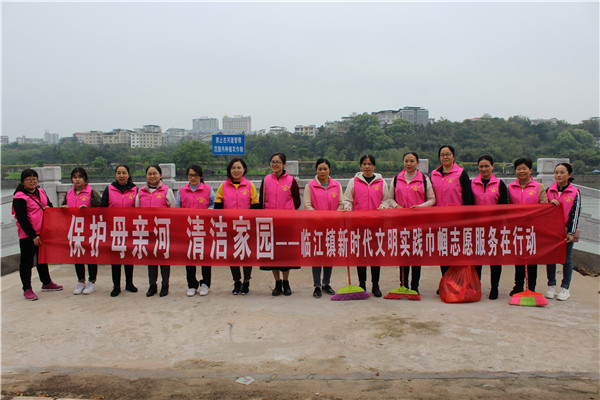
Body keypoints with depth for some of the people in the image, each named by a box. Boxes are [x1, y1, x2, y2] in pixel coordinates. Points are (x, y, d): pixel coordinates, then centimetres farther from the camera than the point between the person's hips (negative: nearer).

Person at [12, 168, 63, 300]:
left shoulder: (41, 192, 9)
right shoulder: (20, 197, -13)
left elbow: (49, 205, 25)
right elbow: (22, 219, -17)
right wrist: (33, 236, -18)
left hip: (42, 233, 7)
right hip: (27, 235, -7)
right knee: (27, 261, 1)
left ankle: (47, 283, 31)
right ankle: (27, 289, 9)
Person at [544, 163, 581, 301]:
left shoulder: (575, 193, -3)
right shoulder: (549, 191, 4)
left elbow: (575, 214, -5)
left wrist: (571, 232, -10)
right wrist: (550, 203, -11)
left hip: (567, 231, -2)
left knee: (567, 259, 6)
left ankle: (565, 288, 16)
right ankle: (551, 286, 19)